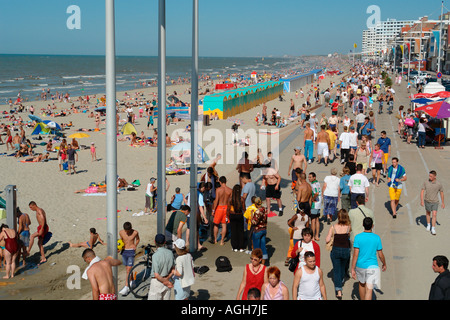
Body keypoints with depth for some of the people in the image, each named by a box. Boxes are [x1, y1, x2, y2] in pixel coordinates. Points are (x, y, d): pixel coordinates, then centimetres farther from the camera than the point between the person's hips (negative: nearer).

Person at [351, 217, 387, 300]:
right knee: (369, 290, -5)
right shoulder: (377, 238, -9)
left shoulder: (358, 237, -11)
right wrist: (384, 264, 18)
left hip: (360, 266, 2)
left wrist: (352, 269, -8)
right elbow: (380, 255, -1)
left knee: (362, 284, 26)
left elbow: (355, 254, -13)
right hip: (372, 266, -2)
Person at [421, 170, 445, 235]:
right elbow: (422, 191, -9)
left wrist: (443, 203, 6)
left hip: (435, 202, -2)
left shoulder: (439, 184, -12)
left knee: (434, 215, -11)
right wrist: (421, 201, -18)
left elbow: (441, 193, 1)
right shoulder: (426, 183, -12)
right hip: (427, 201, 2)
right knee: (428, 213, 19)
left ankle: (433, 229, -8)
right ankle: (428, 225, 41)